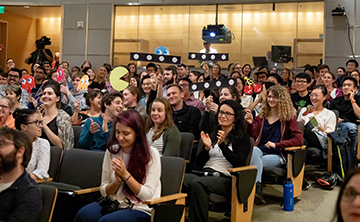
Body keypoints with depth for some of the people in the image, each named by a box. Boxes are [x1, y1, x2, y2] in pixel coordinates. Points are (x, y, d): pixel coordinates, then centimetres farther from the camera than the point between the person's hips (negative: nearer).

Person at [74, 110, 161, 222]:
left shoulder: (151, 154, -6)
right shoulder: (111, 152, 8)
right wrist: (117, 181, -11)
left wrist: (125, 174, -18)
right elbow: (104, 191, 10)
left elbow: (147, 195, -9)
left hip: (141, 209, -4)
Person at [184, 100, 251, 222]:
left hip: (226, 179, -4)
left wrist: (222, 145, -17)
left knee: (197, 184, -36)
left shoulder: (242, 138, 7)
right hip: (205, 174, 5)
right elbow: (199, 164, 17)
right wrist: (206, 148, -3)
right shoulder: (212, 134, 20)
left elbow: (238, 163, -8)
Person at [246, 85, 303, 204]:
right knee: (253, 150, -36)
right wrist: (250, 123, -13)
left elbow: (299, 140, -6)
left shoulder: (289, 117, 6)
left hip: (277, 155, -3)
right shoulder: (262, 115, 17)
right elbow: (253, 136, 7)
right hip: (261, 151, 3)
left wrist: (276, 144, -12)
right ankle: (257, 188, -47)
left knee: (254, 162, -34)